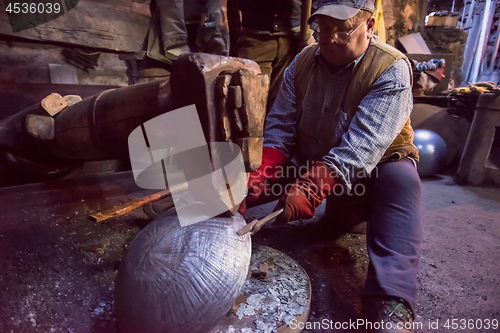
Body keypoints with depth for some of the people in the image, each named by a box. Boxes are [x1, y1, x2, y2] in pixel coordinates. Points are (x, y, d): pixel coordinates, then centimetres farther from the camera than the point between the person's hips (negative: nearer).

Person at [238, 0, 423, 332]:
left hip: (374, 167, -4)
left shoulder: (391, 69, -16)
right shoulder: (303, 62, -1)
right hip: (310, 163, 5)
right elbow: (280, 126, -8)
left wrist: (312, 187, -44)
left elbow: (363, 145, -30)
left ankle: (390, 304, -43)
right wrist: (262, 174, -25)